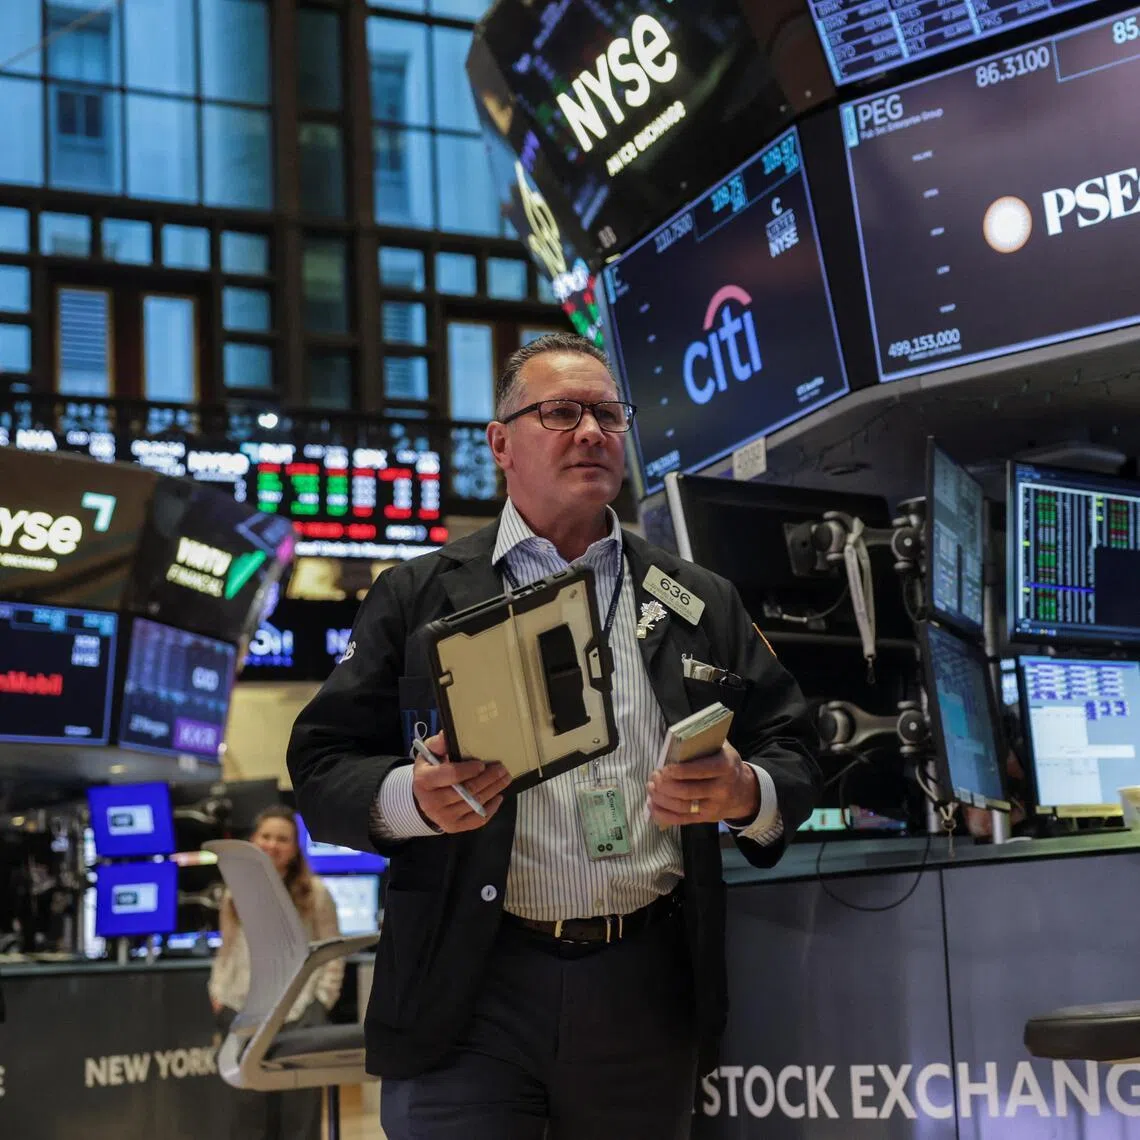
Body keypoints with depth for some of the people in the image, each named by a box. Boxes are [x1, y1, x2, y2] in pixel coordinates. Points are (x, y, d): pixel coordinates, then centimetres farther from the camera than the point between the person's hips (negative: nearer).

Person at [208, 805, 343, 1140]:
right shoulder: (235, 897, 14)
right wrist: (218, 994, 6)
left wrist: (321, 1001, -6)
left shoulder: (315, 893, 4)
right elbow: (226, 954, 19)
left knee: (299, 1108, -3)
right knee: (249, 1103, 2)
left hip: (299, 1012, -3)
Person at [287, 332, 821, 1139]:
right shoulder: (419, 599, 7)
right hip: (471, 993, -2)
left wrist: (747, 793, -10)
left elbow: (793, 754, 12)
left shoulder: (701, 604, 14)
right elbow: (324, 767, 3)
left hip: (647, 990, 2)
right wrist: (413, 798, -17)